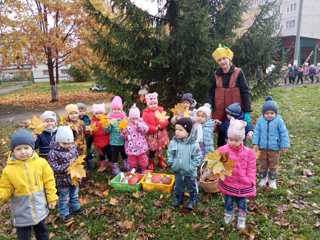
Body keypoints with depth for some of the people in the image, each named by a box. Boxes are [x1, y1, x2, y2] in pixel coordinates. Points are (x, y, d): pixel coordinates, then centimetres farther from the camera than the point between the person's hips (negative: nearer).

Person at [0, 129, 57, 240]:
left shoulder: (41, 163, -14)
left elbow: (49, 181, -5)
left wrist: (52, 197, -3)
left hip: (40, 208, 1)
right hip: (22, 212, 0)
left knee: (42, 231, 25)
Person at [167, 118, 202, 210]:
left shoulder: (193, 144, -20)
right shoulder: (173, 142, -11)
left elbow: (197, 157, -11)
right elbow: (170, 154, 2)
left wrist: (193, 166, -14)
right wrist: (171, 163, -5)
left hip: (190, 172, -2)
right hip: (177, 170, 3)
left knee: (191, 187, 17)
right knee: (178, 186, 21)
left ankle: (192, 201, 39)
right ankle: (178, 199, 44)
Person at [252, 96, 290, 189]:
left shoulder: (279, 121, -14)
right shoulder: (260, 120, -8)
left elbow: (284, 134, -8)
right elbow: (256, 132, 0)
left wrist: (285, 145, -7)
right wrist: (255, 143, -3)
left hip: (274, 148, -2)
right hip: (262, 147, 2)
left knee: (273, 164, 13)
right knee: (263, 163, 16)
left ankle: (272, 180, 32)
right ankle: (263, 178, 35)